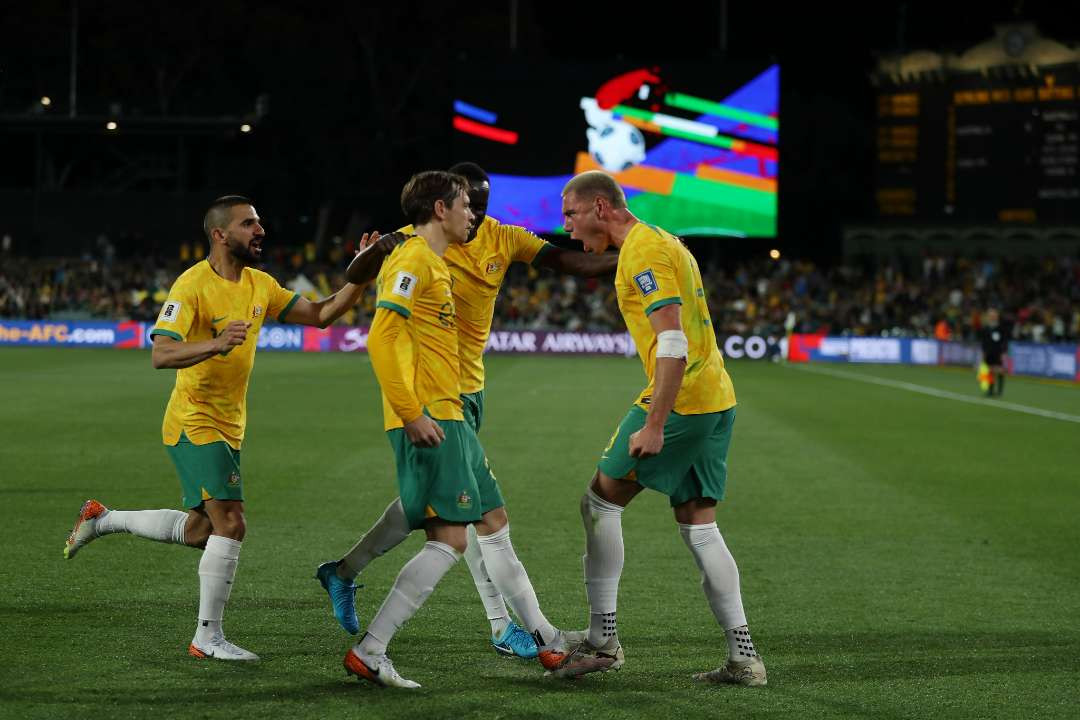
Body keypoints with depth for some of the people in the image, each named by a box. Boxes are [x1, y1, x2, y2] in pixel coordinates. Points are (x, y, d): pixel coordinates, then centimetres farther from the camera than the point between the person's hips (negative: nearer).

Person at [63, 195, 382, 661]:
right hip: (195, 424, -9)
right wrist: (214, 344, -41)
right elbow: (161, 354, -24)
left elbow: (319, 314, 8)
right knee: (230, 524, -13)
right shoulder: (193, 285, -17)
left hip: (227, 427, 9)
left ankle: (101, 519, 33)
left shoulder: (260, 285, 7)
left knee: (201, 530, 16)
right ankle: (208, 637, -2)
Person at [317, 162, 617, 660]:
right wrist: (377, 248, -34)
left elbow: (563, 260, -7)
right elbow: (354, 278, -12)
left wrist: (617, 259, -23)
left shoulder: (502, 237, 1)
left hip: (470, 388, 7)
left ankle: (344, 572, 31)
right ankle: (502, 626, -8)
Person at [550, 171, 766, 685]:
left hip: (679, 400, -10)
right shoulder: (661, 243, 19)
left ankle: (602, 638, 4)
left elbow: (673, 345, -22)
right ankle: (743, 657, 4)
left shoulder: (643, 253, -13)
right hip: (716, 400, 10)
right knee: (697, 526, 9)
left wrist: (654, 425, -23)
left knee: (600, 502, 1)